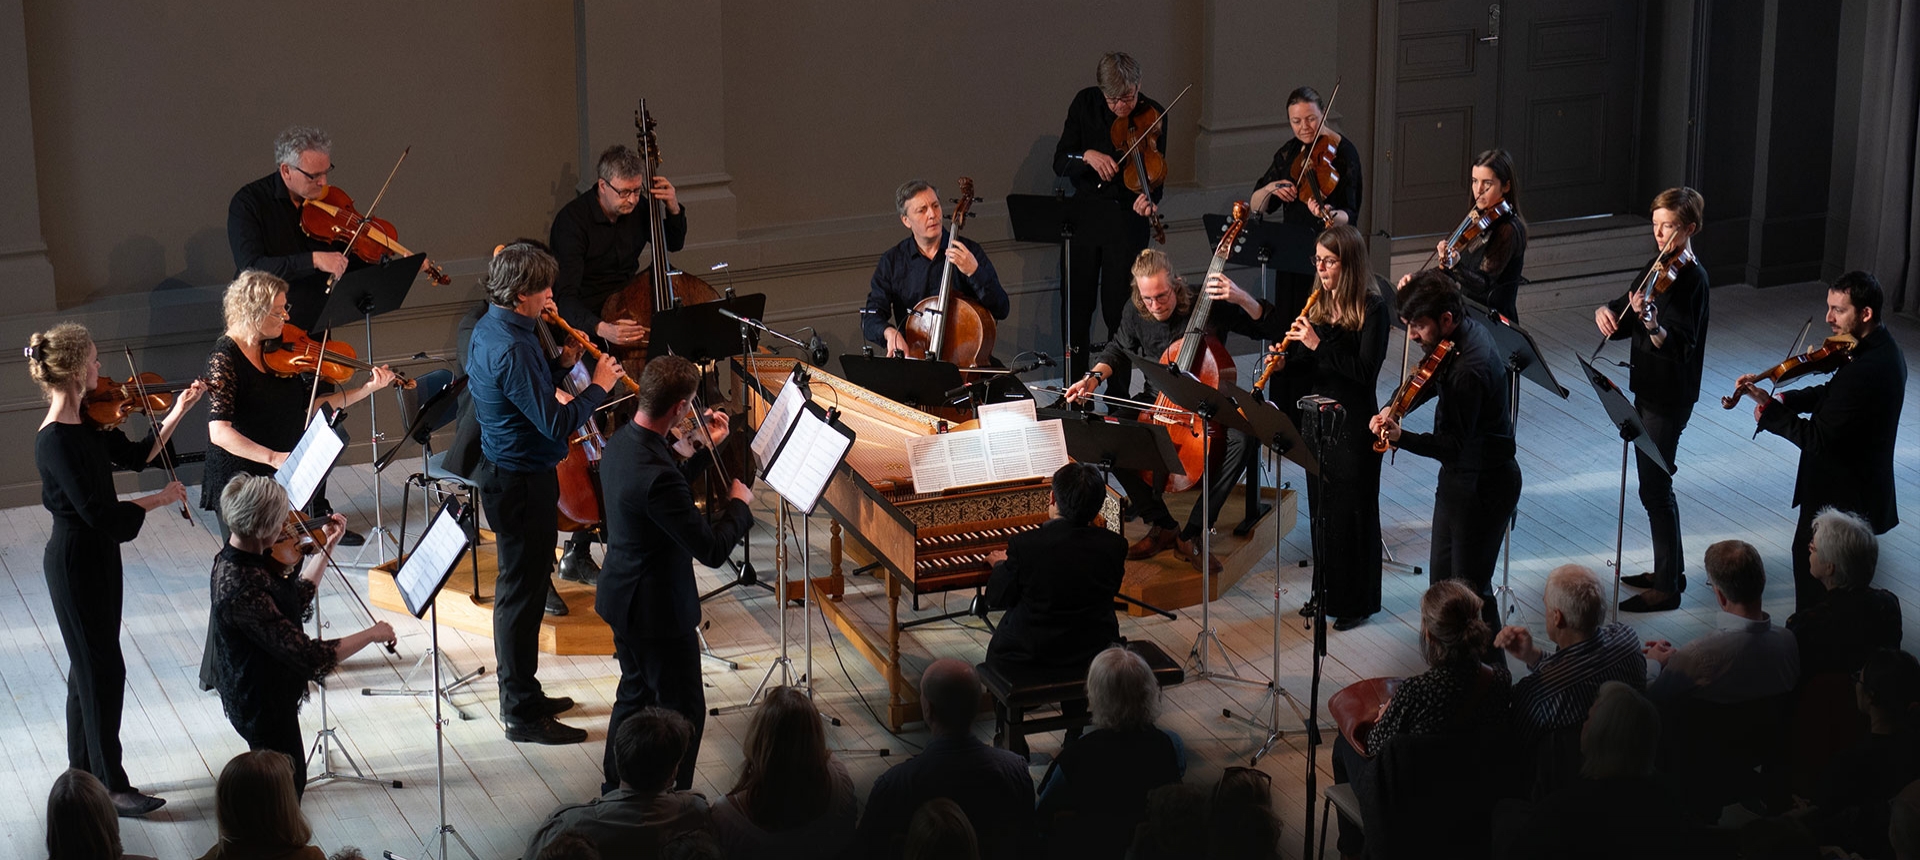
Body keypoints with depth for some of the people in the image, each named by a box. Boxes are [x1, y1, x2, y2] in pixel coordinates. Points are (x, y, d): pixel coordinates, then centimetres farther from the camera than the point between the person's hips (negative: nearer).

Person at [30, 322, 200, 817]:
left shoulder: (85, 425, 2)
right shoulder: (57, 442, -25)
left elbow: (138, 455, 14)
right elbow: (98, 512, -27)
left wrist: (179, 411, 6)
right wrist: (161, 499, -16)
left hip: (95, 555, 10)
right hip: (76, 562, -10)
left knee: (89, 666, 18)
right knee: (104, 670, -1)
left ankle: (83, 773, 31)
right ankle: (112, 787, 9)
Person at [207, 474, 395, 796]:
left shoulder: (236, 558, -6)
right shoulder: (243, 591, -36)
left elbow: (299, 600, 10)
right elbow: (310, 657, -34)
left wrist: (324, 550, 4)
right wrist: (371, 634, -23)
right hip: (264, 706, -10)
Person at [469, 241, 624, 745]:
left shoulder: (489, 329, 6)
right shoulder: (512, 349, -27)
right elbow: (555, 422, -27)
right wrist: (598, 387, -15)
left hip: (503, 470, 11)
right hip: (522, 481, -11)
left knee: (523, 586, 20)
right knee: (523, 591, -2)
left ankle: (523, 695, 32)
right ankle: (522, 714, 6)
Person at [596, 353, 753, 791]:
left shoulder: (623, 442, -3)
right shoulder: (655, 476, -34)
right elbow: (712, 550, -28)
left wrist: (706, 448, 17)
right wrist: (739, 504, -11)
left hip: (623, 598, 10)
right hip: (657, 609, -10)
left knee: (636, 694, 25)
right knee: (684, 712, 5)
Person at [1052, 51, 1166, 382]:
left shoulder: (1152, 116, -9)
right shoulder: (1085, 104, -4)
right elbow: (1060, 163, -4)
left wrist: (1148, 200, -34)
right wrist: (1086, 155, -24)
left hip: (1126, 218, -2)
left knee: (1119, 309, 0)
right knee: (1076, 306, 6)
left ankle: (1118, 395, 12)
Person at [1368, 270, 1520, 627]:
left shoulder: (1469, 370, -30)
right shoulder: (1467, 329, -1)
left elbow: (1453, 446, -26)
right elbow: (1432, 383, 15)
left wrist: (1401, 438, -37)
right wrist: (1394, 409, -2)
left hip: (1483, 487, -10)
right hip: (1460, 477, 10)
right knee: (1442, 578, 19)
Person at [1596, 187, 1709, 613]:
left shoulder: (1691, 278, -19)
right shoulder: (1656, 268, 8)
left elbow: (1679, 346, -28)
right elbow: (1621, 318, 11)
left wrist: (1651, 322, -45)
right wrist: (1605, 311, -11)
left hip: (1669, 397, -9)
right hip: (1648, 388, 9)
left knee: (1655, 489, -5)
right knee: (1655, 484, 17)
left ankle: (1667, 589, 2)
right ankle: (1670, 571, 29)